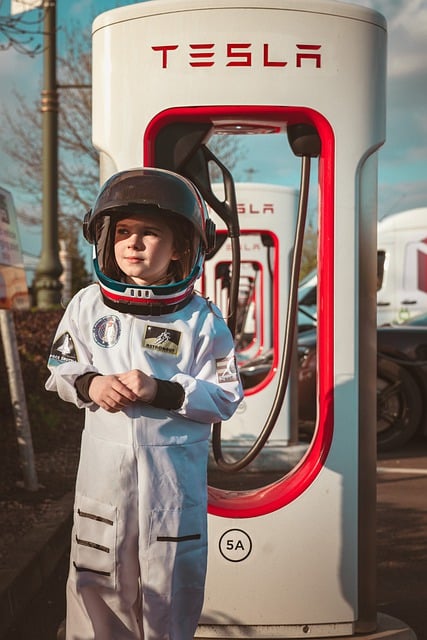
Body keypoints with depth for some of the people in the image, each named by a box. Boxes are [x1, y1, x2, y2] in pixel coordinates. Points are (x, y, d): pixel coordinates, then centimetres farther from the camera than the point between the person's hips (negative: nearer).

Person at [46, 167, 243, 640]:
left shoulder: (200, 319, -6)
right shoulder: (88, 305, 2)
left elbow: (225, 398, -7)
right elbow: (59, 368, 11)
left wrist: (161, 391, -20)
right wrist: (89, 384, -11)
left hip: (173, 469, -2)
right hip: (104, 464, 2)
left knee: (168, 585, 8)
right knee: (98, 581, 9)